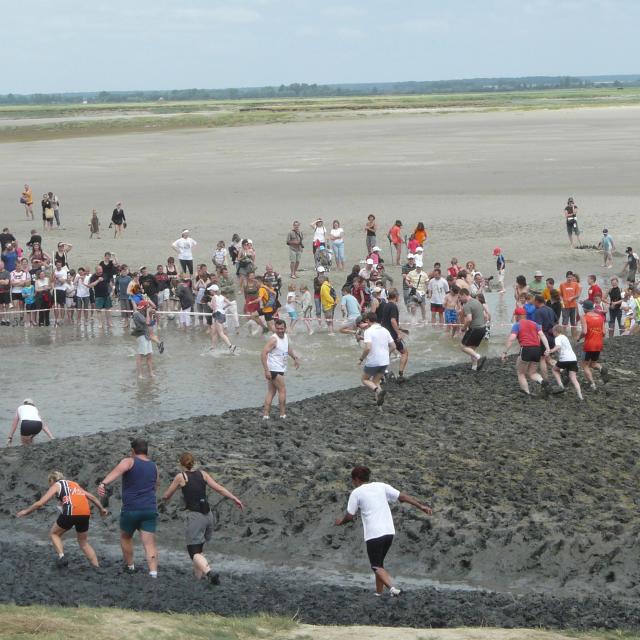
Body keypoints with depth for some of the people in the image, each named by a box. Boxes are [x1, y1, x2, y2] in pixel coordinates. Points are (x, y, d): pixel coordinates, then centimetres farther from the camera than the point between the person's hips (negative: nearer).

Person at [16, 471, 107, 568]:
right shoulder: (75, 484, 30)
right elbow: (91, 496, 27)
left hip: (70, 512, -5)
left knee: (54, 534, 20)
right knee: (84, 542, 22)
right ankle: (97, 567, 14)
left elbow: (40, 503, 11)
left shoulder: (56, 485, 15)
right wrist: (101, 508, 37)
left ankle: (61, 556, -1)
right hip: (85, 513, 5)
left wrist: (26, 511, 23)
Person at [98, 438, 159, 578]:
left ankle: (130, 566, 31)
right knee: (149, 544, -3)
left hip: (131, 509, -3)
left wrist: (103, 484, -38)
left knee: (126, 537, 23)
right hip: (150, 510, 3)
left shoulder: (129, 462, 0)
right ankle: (153, 573, -18)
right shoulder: (154, 467, 16)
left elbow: (117, 471, -22)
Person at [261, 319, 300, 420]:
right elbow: (263, 354, -26)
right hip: (274, 369, -9)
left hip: (280, 369, 9)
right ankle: (283, 414, 3)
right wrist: (266, 370, -30)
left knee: (271, 392, 9)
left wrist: (295, 358, 19)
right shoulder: (274, 339, -19)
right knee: (282, 391, -4)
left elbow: (288, 348, 31)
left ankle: (265, 414, 11)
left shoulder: (286, 336, 8)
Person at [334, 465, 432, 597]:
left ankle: (392, 588, -25)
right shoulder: (382, 486, 11)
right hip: (389, 532, 6)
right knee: (379, 563, 21)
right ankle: (379, 592, 21)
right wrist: (421, 506, 11)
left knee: (376, 566, -2)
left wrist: (341, 521, 22)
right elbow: (403, 497, 8)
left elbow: (349, 516, 1)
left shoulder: (356, 493, -1)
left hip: (373, 534, -6)